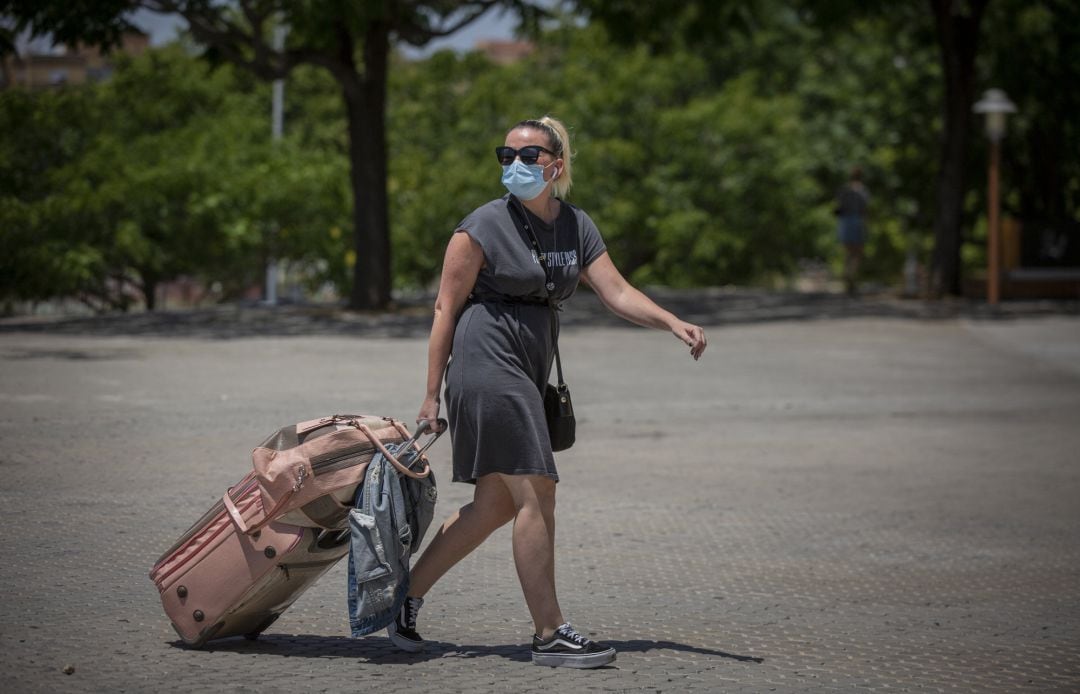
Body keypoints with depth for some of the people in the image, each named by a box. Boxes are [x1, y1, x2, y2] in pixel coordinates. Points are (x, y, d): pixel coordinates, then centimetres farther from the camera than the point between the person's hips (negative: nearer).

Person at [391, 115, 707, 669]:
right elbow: (446, 308, -6)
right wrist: (431, 396, -8)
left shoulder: (575, 227, 10)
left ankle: (406, 596, 22)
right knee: (535, 493, -11)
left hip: (527, 374, 8)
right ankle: (550, 634, -6)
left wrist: (673, 323, -14)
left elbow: (617, 293, 3)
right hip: (487, 365, -8)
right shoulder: (484, 226, -8)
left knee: (495, 506, 11)